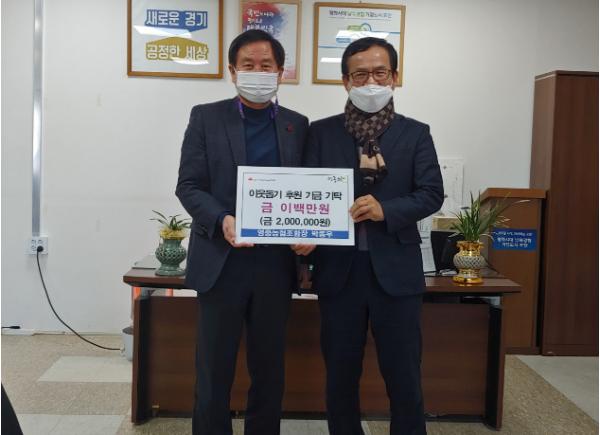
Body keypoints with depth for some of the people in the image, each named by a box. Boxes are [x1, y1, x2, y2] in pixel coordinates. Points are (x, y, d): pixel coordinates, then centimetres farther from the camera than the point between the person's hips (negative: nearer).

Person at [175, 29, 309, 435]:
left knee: (269, 370, 13)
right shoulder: (206, 117, 3)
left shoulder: (298, 125, 9)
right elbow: (188, 186, -3)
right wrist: (222, 220, -21)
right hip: (221, 262, -2)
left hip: (276, 265, 2)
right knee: (214, 371, 7)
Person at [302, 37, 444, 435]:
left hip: (396, 269, -1)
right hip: (339, 268, 1)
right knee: (340, 374, 12)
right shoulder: (322, 132, 7)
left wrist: (386, 209, -20)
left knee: (404, 375, 7)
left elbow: (432, 194, -3)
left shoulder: (415, 134, 5)